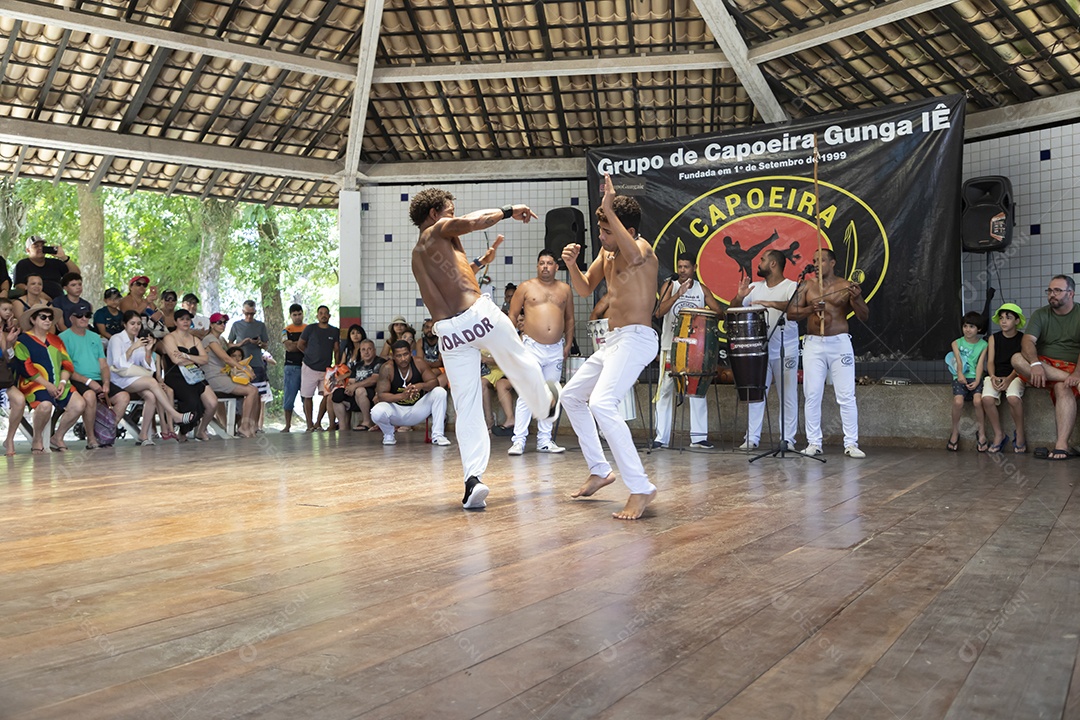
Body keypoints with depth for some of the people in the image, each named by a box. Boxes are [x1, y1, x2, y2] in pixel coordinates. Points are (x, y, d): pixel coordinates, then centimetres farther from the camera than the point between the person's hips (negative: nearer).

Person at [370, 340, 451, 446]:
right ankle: (388, 435, 2)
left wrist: (421, 386, -34)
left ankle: (437, 435, -13)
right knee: (377, 412, -34)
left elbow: (435, 381, -11)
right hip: (396, 410, -2)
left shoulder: (419, 363, -11)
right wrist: (402, 395, -38)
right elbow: (381, 395, -22)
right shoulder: (387, 369, -17)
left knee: (440, 392, -18)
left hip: (417, 408, 2)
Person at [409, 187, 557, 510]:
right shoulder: (438, 230, 4)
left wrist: (481, 261, 41)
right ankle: (545, 404, 48)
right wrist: (508, 211, -2)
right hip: (478, 313, -6)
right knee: (521, 364, 23)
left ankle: (473, 477, -9)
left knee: (467, 407, 4)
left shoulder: (416, 255, 26)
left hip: (449, 331, 6)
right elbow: (472, 220, -15)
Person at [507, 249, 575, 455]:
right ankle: (518, 440, -8)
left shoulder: (565, 289, 13)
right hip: (532, 347, -4)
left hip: (556, 350, 4)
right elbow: (512, 315, 5)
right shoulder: (526, 287, 5)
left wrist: (568, 344, 11)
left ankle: (544, 440, 15)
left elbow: (569, 319, 18)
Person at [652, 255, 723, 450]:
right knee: (665, 390, -1)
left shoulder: (702, 289, 8)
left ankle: (699, 437, 7)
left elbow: (719, 311, 3)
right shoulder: (669, 286, 2)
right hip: (670, 346, -2)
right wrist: (678, 294, -23)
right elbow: (659, 312, -12)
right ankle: (661, 437, 5)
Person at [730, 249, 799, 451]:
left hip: (786, 351, -4)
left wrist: (770, 303, -34)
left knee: (788, 396, 2)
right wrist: (739, 297, -10)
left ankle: (788, 439, 9)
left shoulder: (791, 286, -3)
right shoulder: (755, 287, 12)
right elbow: (734, 310, 11)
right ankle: (752, 437, 6)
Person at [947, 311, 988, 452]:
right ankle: (955, 432, -8)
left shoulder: (983, 345, 11)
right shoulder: (957, 343, 12)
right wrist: (960, 375, -19)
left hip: (975, 378, 0)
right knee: (958, 401, -28)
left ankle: (981, 432, -10)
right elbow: (958, 361, 0)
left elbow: (980, 364, 0)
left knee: (978, 400, -29)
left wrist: (977, 381, -14)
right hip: (960, 378, 0)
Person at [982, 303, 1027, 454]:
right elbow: (990, 361, 4)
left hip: (1014, 376, -2)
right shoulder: (993, 338, 11)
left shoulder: (1023, 338, 4)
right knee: (987, 398, -29)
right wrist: (993, 377, -17)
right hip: (995, 375, 2)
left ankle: (1019, 433, -8)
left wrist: (1008, 379, -21)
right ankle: (999, 434, -10)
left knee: (1013, 397, -34)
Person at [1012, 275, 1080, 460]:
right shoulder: (1041, 315, 7)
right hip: (1045, 366, 3)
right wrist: (1035, 364, -31)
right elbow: (1027, 342, -10)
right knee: (1017, 359, -28)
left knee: (1063, 388, -37)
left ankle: (1062, 443, -42)